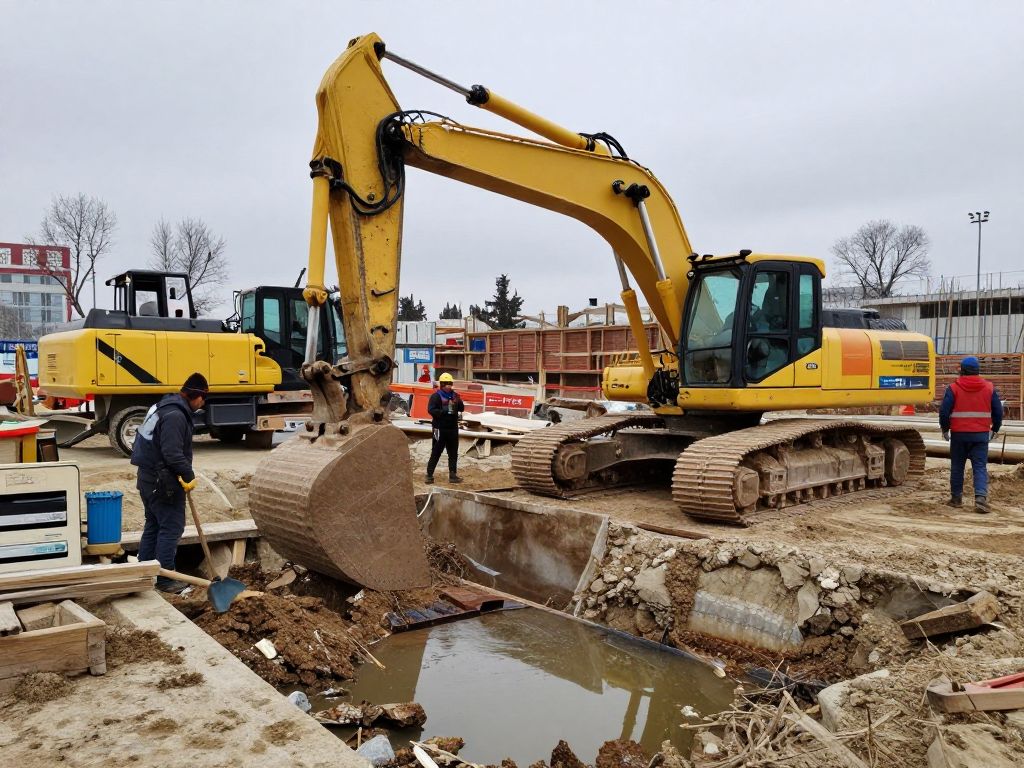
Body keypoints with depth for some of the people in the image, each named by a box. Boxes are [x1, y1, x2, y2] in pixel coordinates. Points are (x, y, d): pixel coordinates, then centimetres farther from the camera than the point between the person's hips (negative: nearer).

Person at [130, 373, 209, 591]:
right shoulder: (175, 415, -21)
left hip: (150, 479, 11)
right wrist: (189, 475, -15)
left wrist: (184, 474, 12)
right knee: (171, 529, -3)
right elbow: (173, 454, -26)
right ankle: (164, 579, 2)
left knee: (153, 526, 18)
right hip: (164, 483, -11)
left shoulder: (165, 407, 14)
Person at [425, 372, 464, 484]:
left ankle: (453, 475, 17)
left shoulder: (454, 395, 11)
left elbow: (462, 409, 10)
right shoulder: (436, 396, -8)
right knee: (436, 453, -2)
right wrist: (444, 411, -28)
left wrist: (458, 402, -11)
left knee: (453, 453, 10)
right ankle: (429, 475, 5)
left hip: (453, 428, 6)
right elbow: (431, 410, -18)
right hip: (440, 428, -6)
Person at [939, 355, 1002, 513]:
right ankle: (981, 497, -15)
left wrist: (945, 429, 8)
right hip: (981, 435, 1)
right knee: (980, 467, 2)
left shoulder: (953, 388, -6)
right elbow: (998, 411, 6)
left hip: (959, 434, -1)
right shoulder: (989, 387, 3)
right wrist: (994, 429, 21)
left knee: (957, 466, 11)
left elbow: (944, 411, -8)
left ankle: (956, 498, 18)